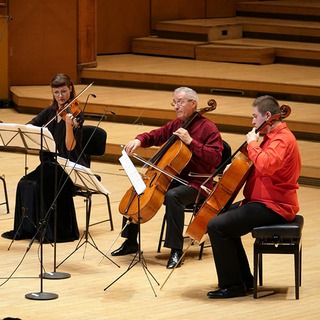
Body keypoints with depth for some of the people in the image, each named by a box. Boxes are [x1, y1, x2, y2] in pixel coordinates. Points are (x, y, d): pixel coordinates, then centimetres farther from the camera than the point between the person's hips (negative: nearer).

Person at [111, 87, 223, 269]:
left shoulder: (208, 129, -10)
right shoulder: (175, 125, 12)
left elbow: (215, 158, -20)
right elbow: (154, 136, 22)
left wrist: (190, 141, -24)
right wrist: (139, 140, -1)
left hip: (195, 184, -8)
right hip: (171, 179, 8)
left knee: (172, 196, -38)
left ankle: (176, 250, -33)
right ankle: (131, 242, 15)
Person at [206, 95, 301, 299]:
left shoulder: (282, 139, -19)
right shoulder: (274, 136, 16)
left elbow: (266, 166, -37)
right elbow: (262, 167, 28)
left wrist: (252, 143, -22)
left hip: (272, 206, -11)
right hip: (264, 201, 11)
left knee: (217, 226, -18)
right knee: (224, 216, 23)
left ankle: (232, 285, -10)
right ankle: (245, 280, 21)